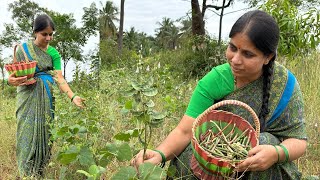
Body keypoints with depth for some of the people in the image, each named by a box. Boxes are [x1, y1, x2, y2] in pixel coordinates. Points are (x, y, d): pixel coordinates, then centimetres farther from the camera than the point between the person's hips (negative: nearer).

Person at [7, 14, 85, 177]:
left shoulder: (53, 53, 4)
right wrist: (11, 81, -23)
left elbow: (59, 78, -5)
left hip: (46, 101, 2)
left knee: (44, 134, 3)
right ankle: (27, 173, 3)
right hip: (28, 98, -1)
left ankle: (40, 173, 14)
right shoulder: (23, 49, 2)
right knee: (28, 134, -5)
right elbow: (15, 74, 2)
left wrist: (73, 97, -21)